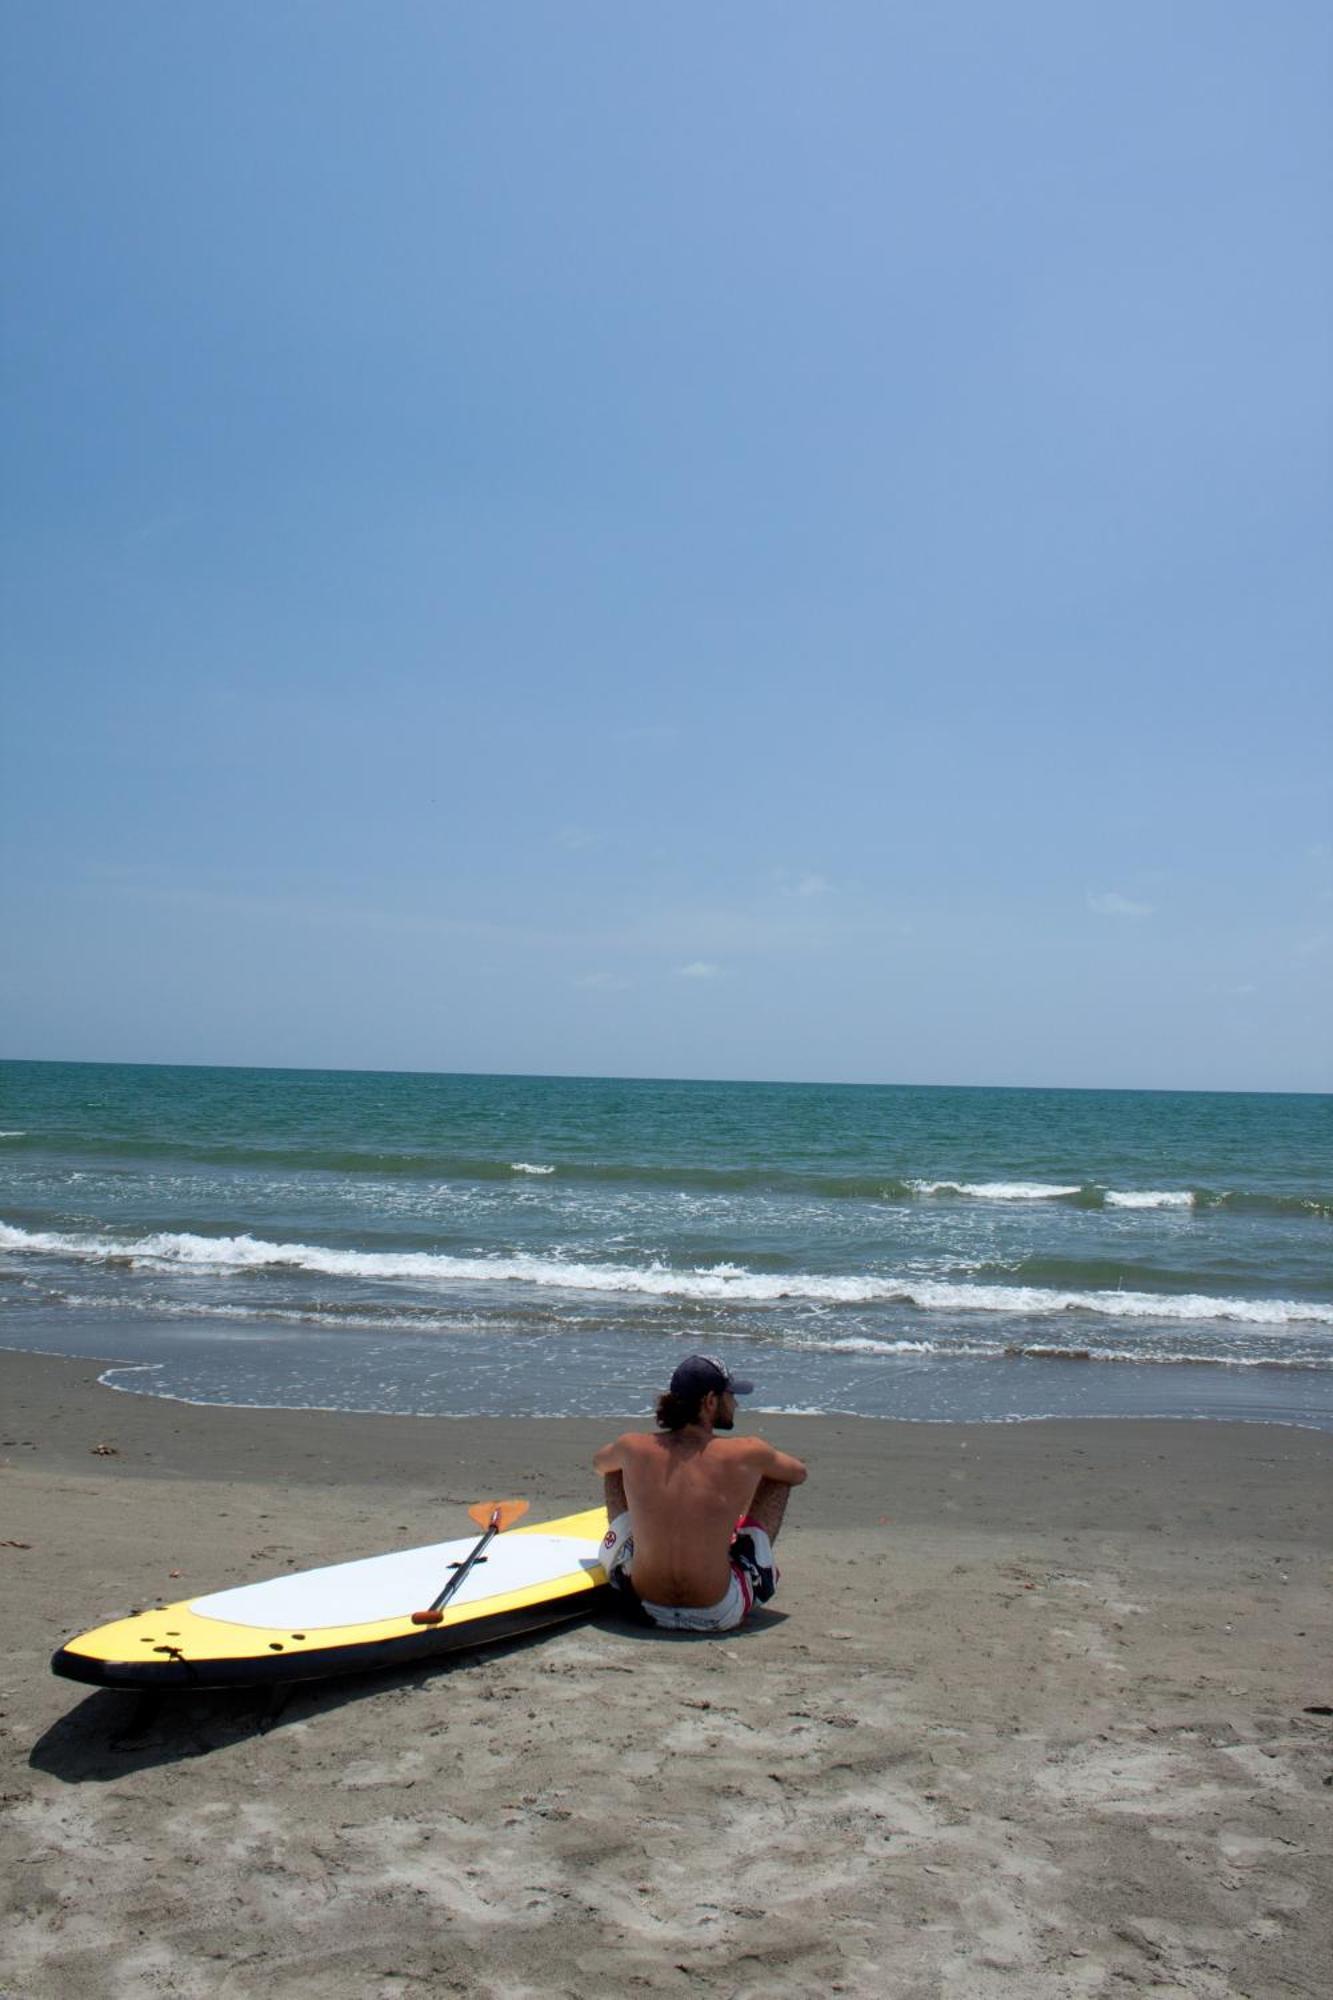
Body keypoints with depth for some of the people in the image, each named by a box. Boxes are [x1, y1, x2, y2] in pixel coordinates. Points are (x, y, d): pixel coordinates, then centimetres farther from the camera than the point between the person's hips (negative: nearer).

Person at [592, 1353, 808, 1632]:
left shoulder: (633, 1447, -7)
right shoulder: (747, 1454, -12)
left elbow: (598, 1464, 19)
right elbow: (798, 1473, 11)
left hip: (640, 1601, 2)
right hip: (718, 1614, -2)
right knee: (779, 1475, 13)